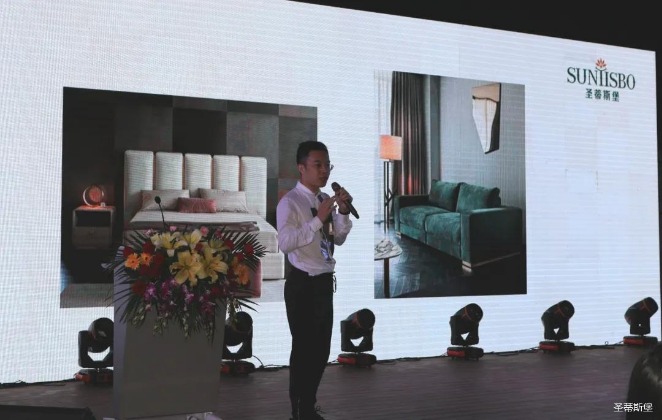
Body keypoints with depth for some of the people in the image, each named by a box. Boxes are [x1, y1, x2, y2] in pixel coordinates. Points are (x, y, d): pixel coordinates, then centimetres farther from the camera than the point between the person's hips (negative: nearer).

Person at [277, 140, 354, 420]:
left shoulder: (326, 200, 10)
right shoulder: (290, 202, -13)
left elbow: (339, 239, 14)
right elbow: (285, 243, -25)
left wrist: (343, 212, -2)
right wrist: (317, 219, -26)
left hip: (325, 281, 8)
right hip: (302, 284, -8)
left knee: (321, 350, 17)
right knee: (304, 349, 1)